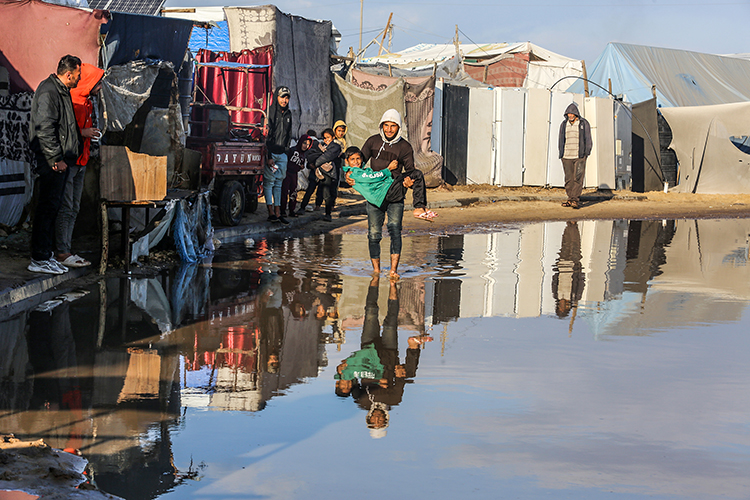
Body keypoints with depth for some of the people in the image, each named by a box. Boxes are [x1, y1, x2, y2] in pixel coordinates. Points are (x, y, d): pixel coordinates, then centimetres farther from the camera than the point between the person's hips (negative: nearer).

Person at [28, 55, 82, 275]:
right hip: (51, 162, -10)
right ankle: (39, 259, -7)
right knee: (48, 207, -9)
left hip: (60, 160, 10)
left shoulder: (61, 91, 17)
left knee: (53, 207, 13)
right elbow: (45, 129, -21)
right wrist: (56, 158, -21)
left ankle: (46, 254, 18)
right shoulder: (48, 92, -15)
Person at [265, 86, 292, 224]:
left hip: (282, 154, 6)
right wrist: (268, 157, -16)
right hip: (270, 152, -6)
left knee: (279, 183, 6)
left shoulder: (288, 114, 12)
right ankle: (271, 213, -7)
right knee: (269, 181, -6)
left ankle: (278, 212, 6)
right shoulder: (270, 112, -9)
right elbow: (266, 136, -12)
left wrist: (286, 149, 15)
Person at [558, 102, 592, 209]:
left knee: (578, 178, -11)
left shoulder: (583, 123, 2)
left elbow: (588, 139, 4)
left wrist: (586, 153, -3)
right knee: (569, 179, 2)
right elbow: (561, 139, 20)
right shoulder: (564, 124, 12)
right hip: (566, 156, 4)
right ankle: (570, 199, 6)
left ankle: (575, 199, -16)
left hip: (579, 156, -4)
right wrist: (561, 152, 13)